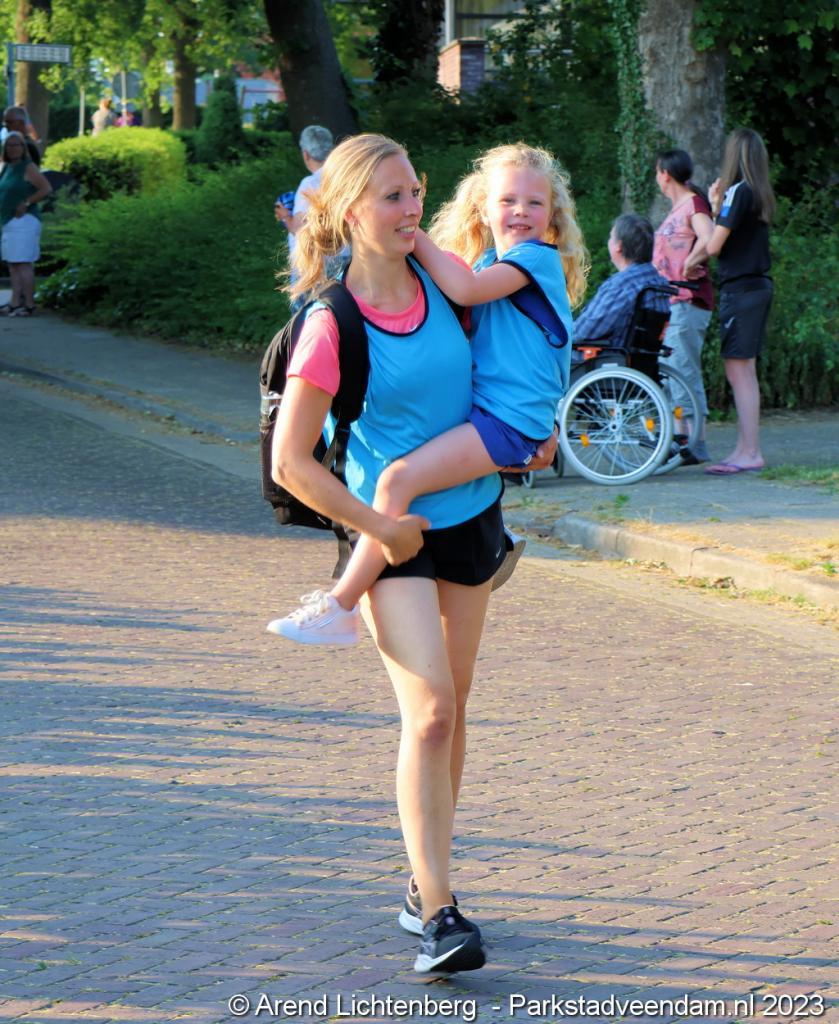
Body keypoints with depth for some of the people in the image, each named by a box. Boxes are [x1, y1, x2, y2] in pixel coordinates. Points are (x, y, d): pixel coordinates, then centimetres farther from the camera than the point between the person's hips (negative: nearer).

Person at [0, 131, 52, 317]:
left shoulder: (27, 167, -9)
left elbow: (46, 188, -15)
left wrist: (26, 203, -17)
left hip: (23, 221, -9)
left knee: (23, 264, -10)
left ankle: (29, 305, -10)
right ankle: (15, 303, 13)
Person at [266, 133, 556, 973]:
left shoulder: (441, 282, -1)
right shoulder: (330, 327, -17)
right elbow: (289, 464, -16)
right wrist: (379, 527, -15)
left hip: (471, 517, 6)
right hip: (395, 536, -6)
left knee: (449, 709, 12)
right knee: (429, 713, -16)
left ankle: (426, 886, 24)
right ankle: (436, 916, -16)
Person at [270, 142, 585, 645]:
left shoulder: (539, 257, -8)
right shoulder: (492, 262, 18)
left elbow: (466, 289, -22)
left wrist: (414, 236, -16)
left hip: (511, 420, -10)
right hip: (488, 411, 10)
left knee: (399, 476, -24)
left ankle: (340, 609, -22)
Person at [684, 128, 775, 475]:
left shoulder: (738, 191, -12)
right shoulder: (760, 195, 13)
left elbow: (714, 246, -14)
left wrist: (692, 260, 5)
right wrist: (717, 207, 10)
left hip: (741, 288, -9)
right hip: (758, 287, 9)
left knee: (740, 369, -9)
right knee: (742, 371, 12)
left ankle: (750, 453, -10)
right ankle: (745, 450, 15)